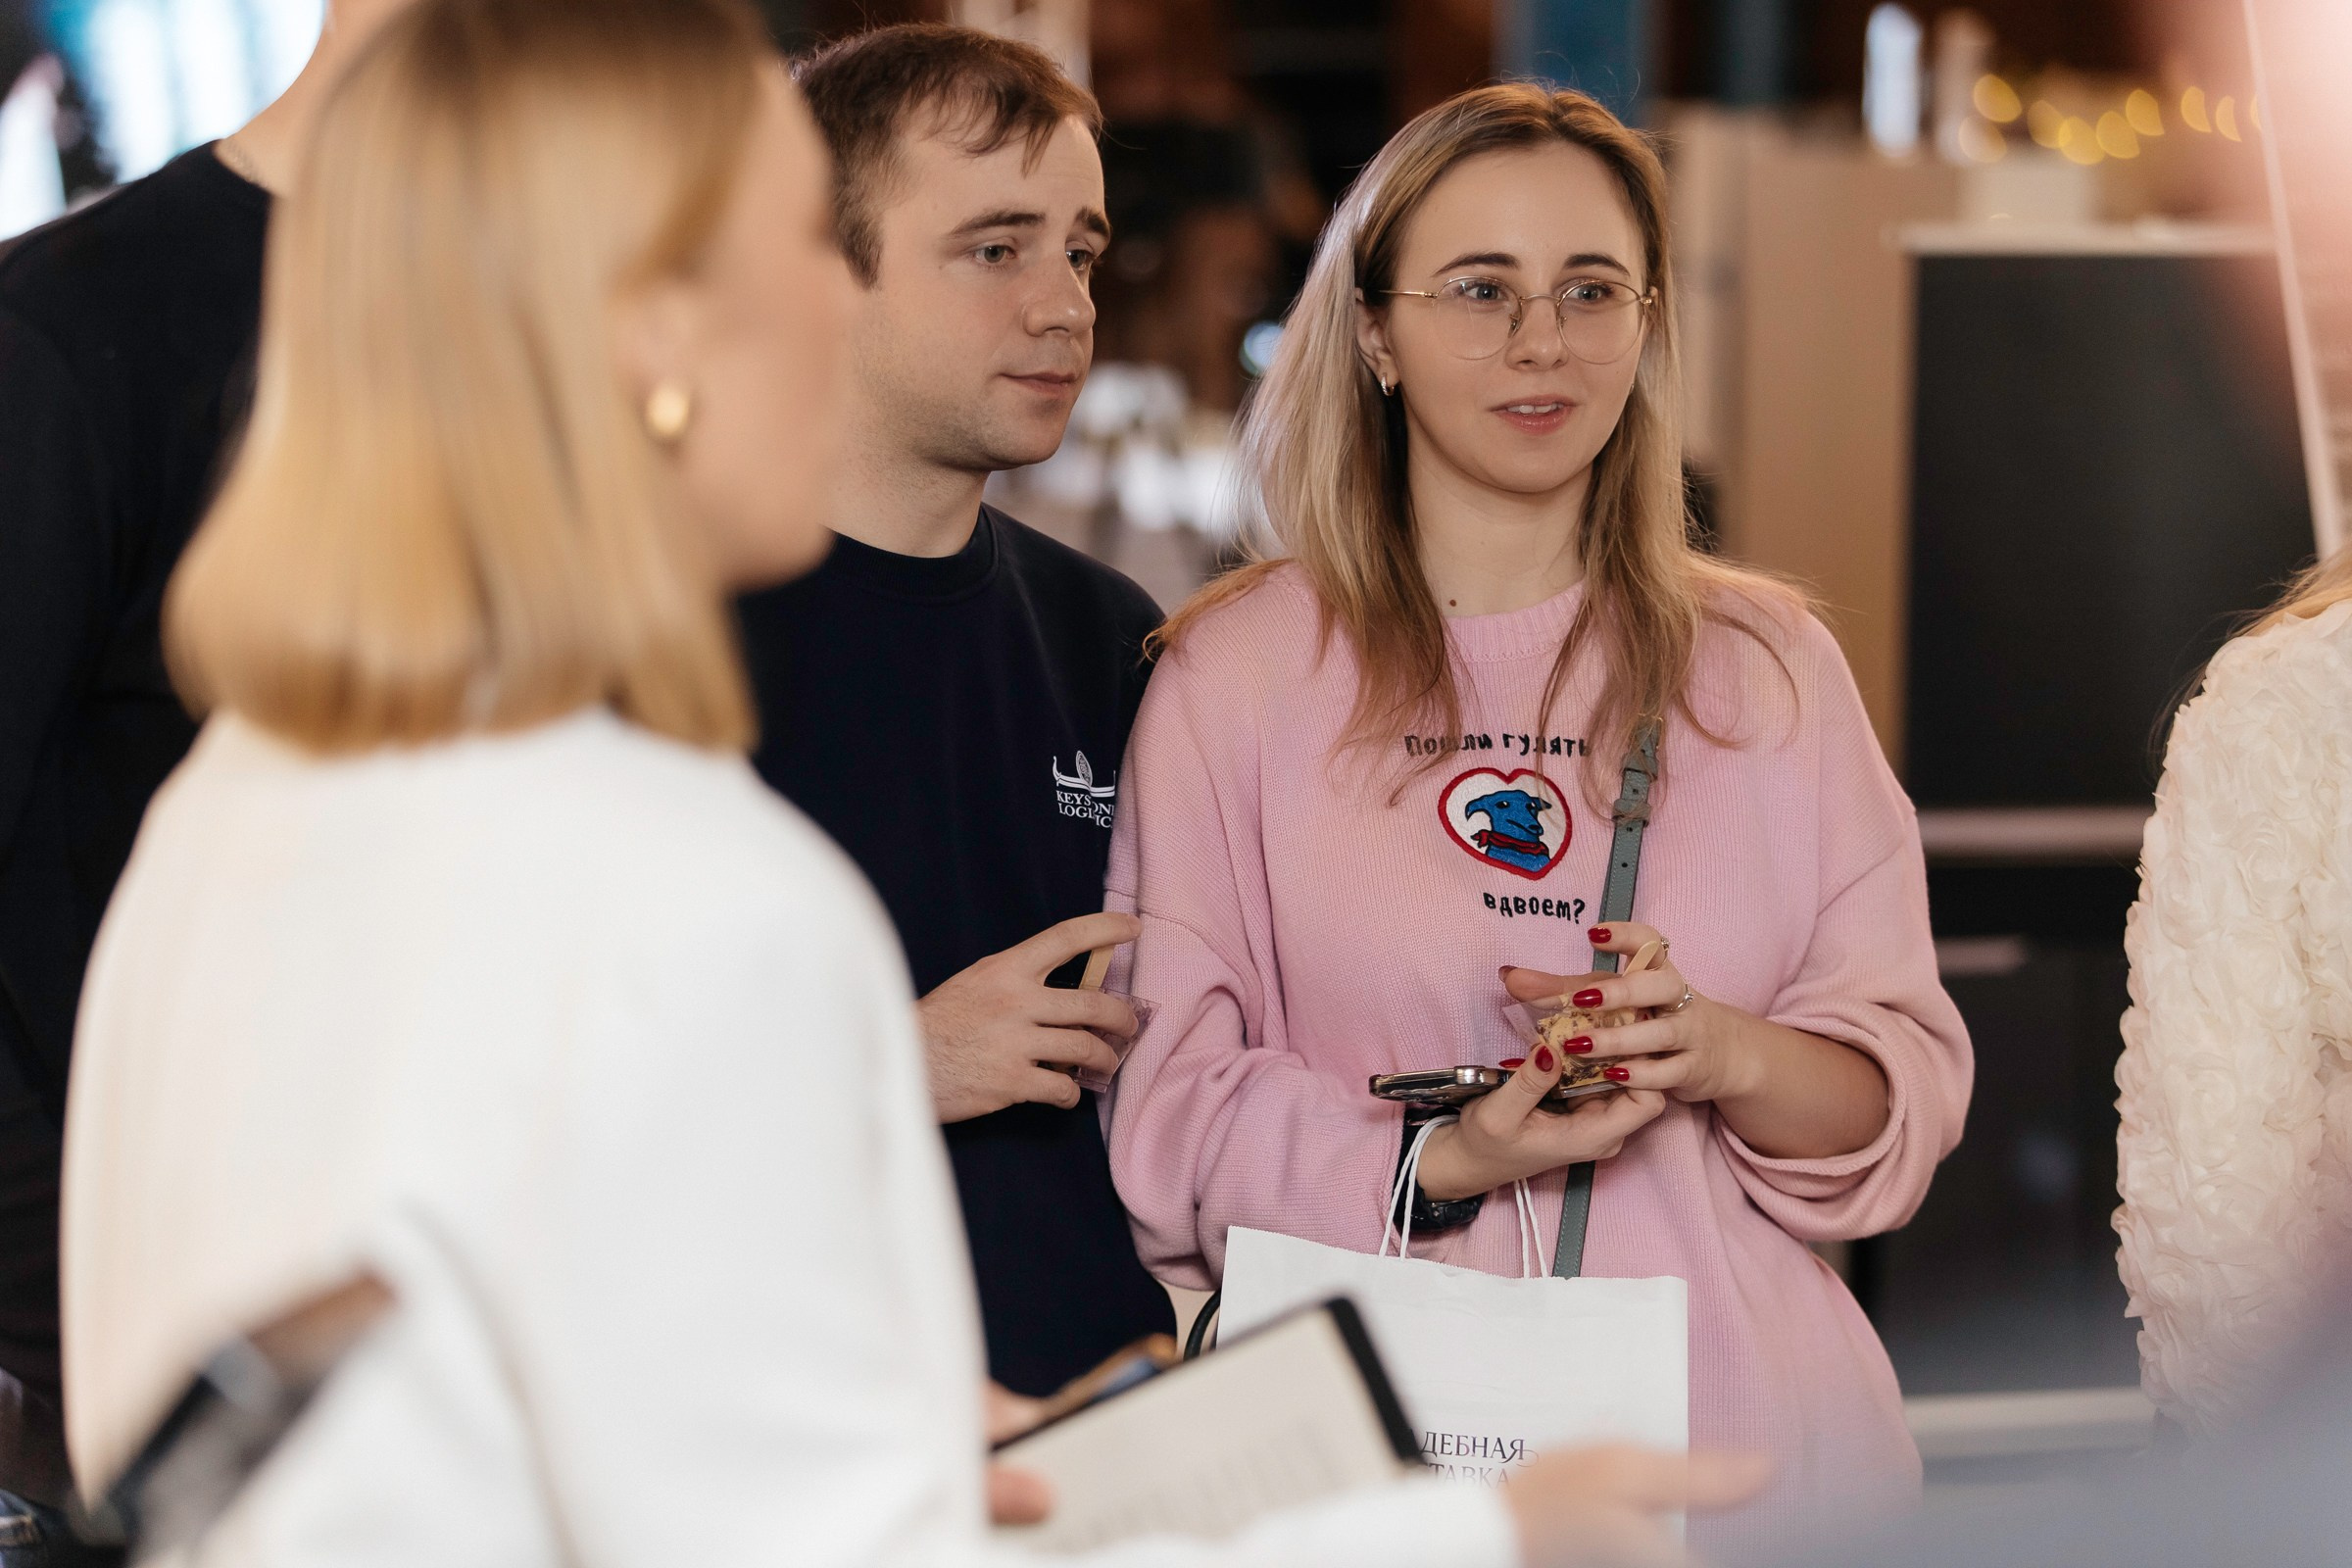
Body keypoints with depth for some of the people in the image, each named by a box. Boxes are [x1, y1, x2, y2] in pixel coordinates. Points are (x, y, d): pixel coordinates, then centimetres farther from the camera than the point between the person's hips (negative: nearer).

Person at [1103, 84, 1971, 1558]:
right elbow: (1169, 1108, -2)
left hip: (1739, 1423, 2)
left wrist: (1727, 1054, -15)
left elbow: (1911, 1091, 5)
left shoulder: (1770, 665, 8)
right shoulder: (1236, 673, 1)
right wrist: (1445, 1163, -18)